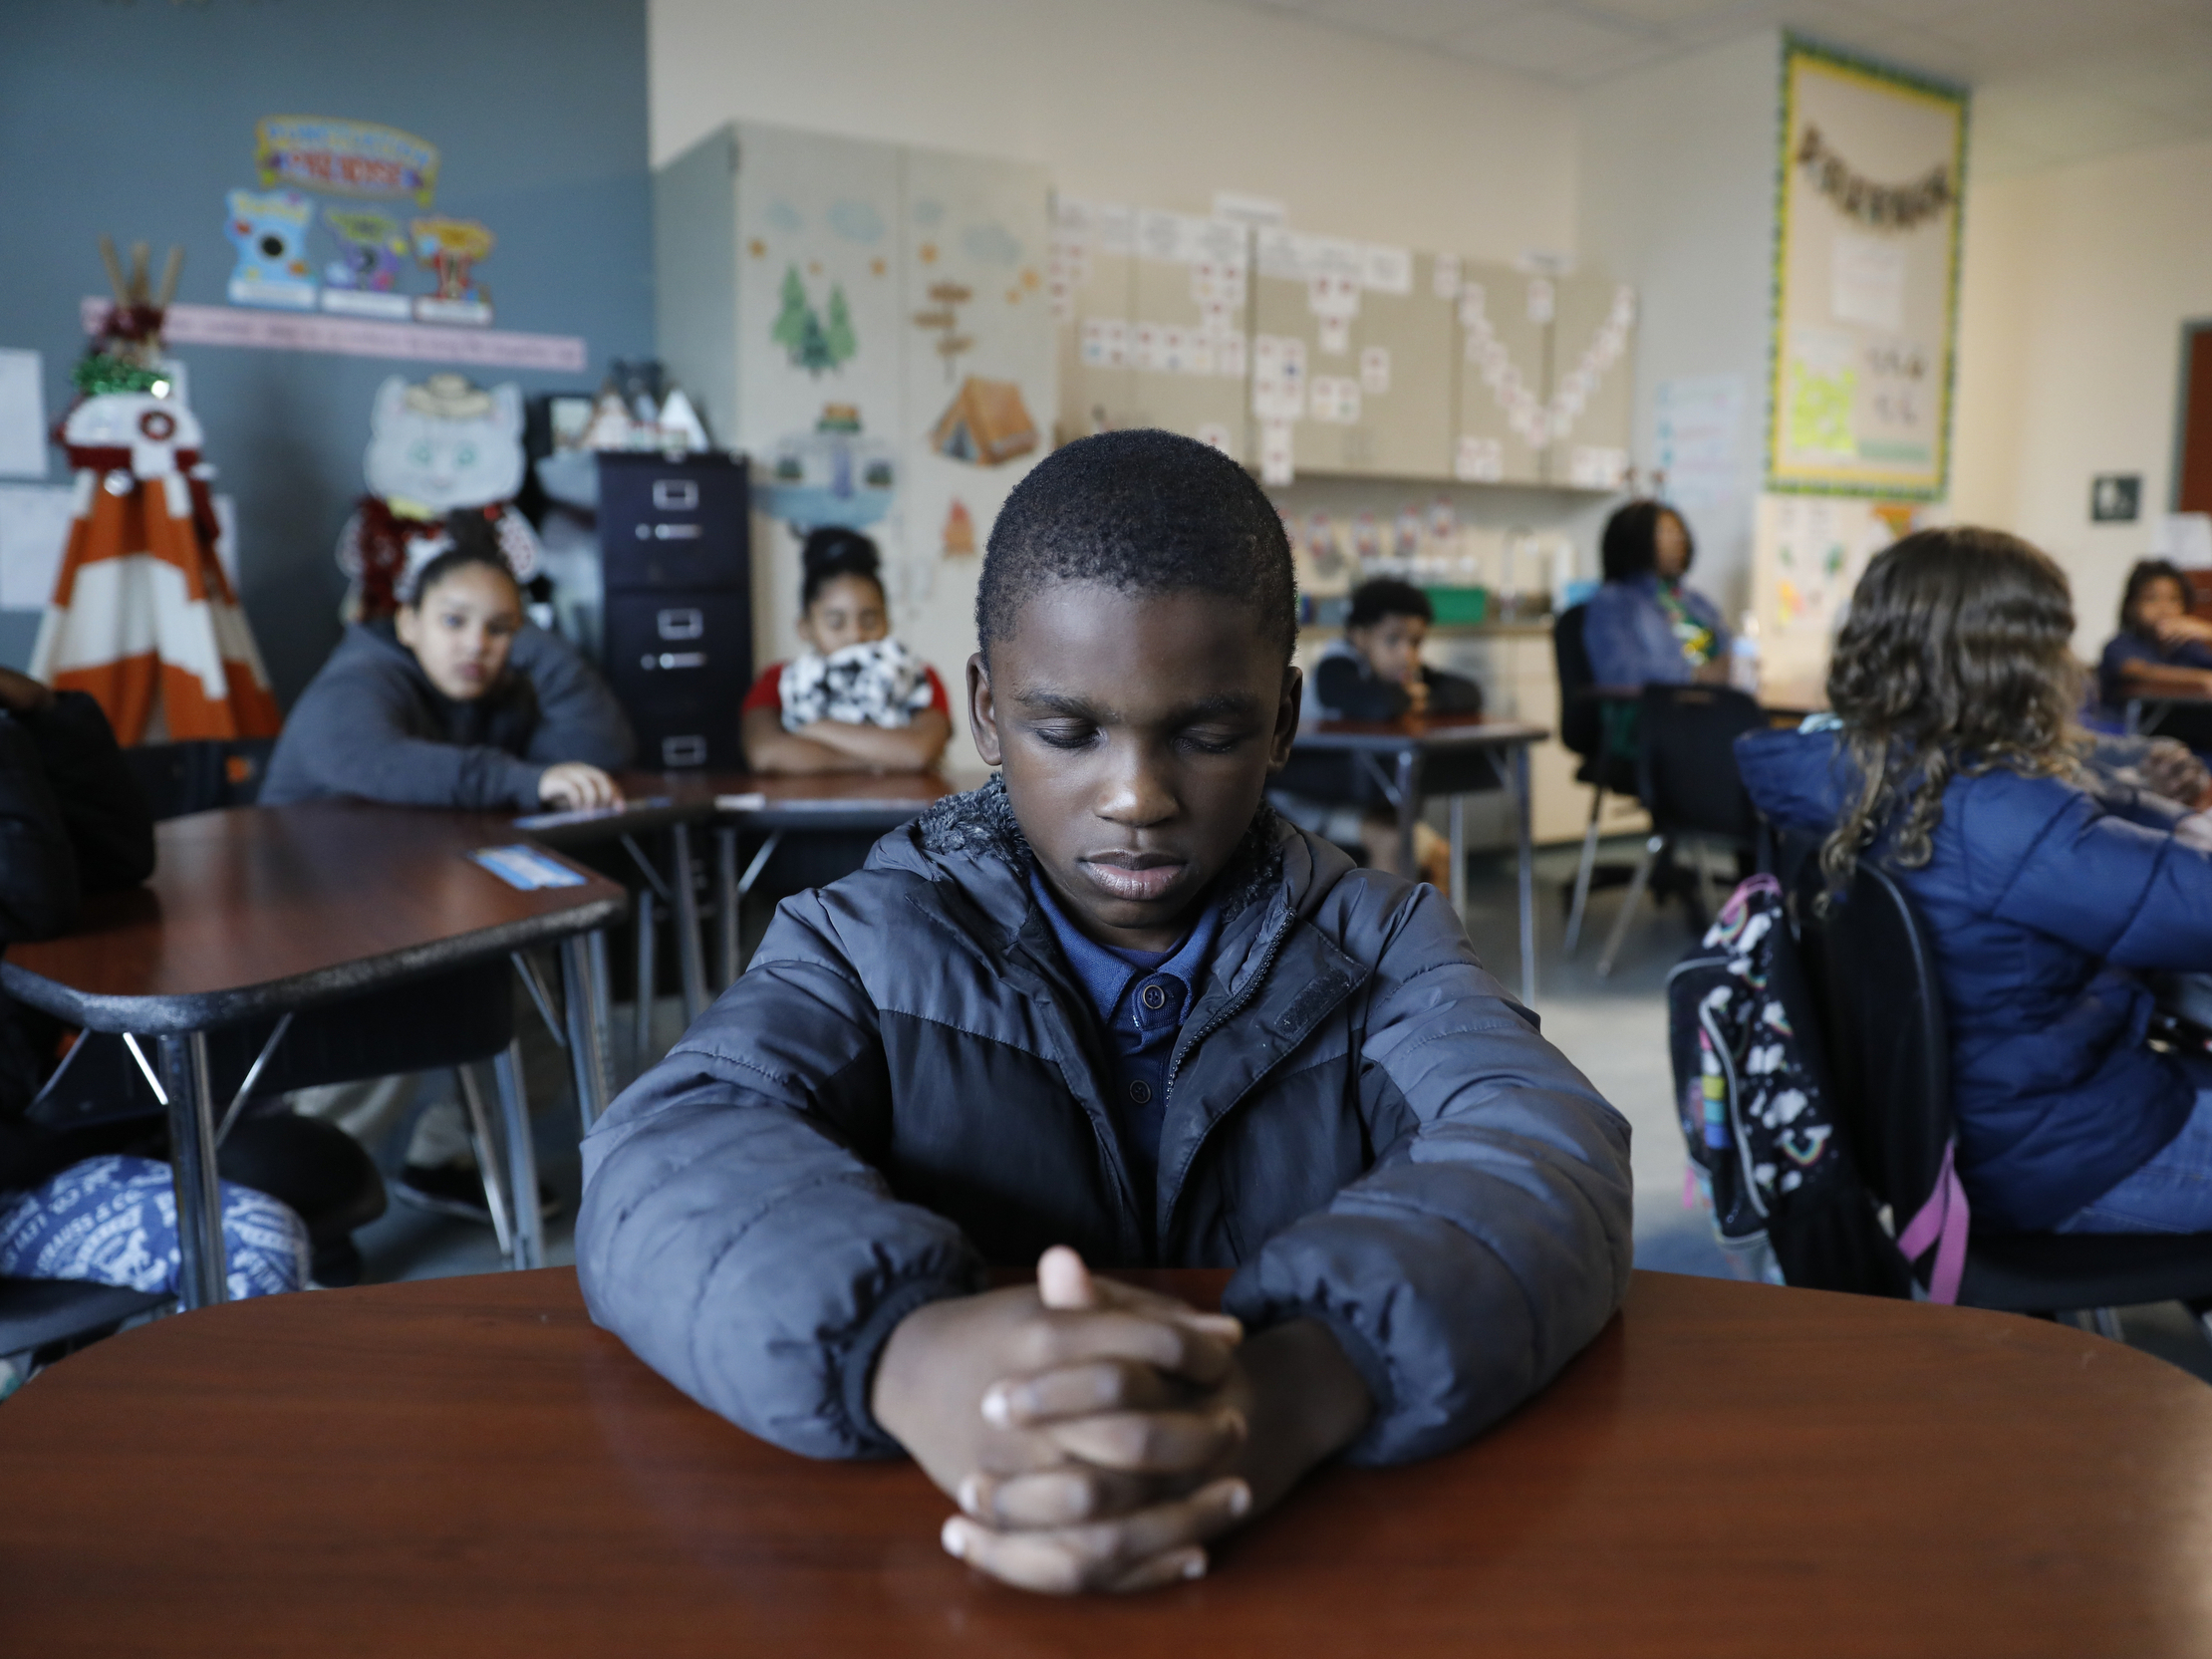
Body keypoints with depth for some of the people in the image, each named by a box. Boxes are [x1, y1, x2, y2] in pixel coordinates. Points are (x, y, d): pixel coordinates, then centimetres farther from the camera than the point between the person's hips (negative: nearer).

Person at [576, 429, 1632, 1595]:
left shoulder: (1376, 943, 3)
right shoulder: (868, 944, 1)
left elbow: (1548, 1159, -14)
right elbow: (666, 1166, -15)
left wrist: (1304, 1383, -34)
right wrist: (904, 1353, -35)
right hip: (926, 1565, -1)